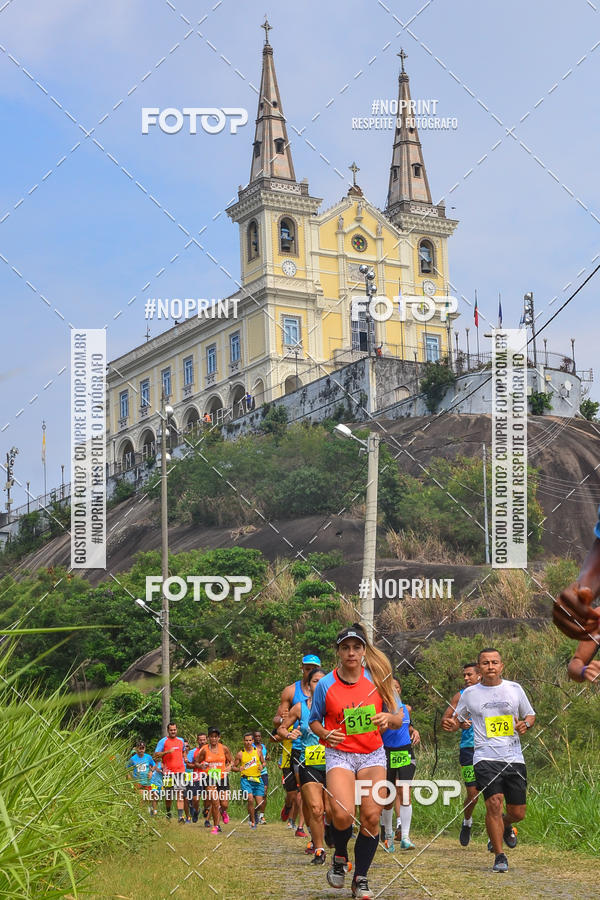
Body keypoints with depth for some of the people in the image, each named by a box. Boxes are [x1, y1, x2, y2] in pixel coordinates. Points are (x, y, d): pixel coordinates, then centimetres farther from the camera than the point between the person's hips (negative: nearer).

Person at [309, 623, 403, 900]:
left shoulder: (377, 678, -2)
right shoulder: (325, 685, -4)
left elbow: (399, 719, 4)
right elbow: (314, 719, 9)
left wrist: (388, 718, -20)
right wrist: (325, 734, -12)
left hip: (373, 755, 2)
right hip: (339, 754, -2)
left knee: (371, 816, -8)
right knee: (342, 814, -22)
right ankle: (340, 857, 11)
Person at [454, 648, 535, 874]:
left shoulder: (514, 689, 8)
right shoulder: (469, 694, 5)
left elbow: (530, 715, 18)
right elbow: (457, 717, 17)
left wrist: (525, 724, -5)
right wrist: (458, 722, -7)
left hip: (514, 757, 2)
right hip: (485, 757, -2)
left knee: (518, 812, 5)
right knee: (494, 803, -19)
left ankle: (505, 827, 43)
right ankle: (499, 856, -5)